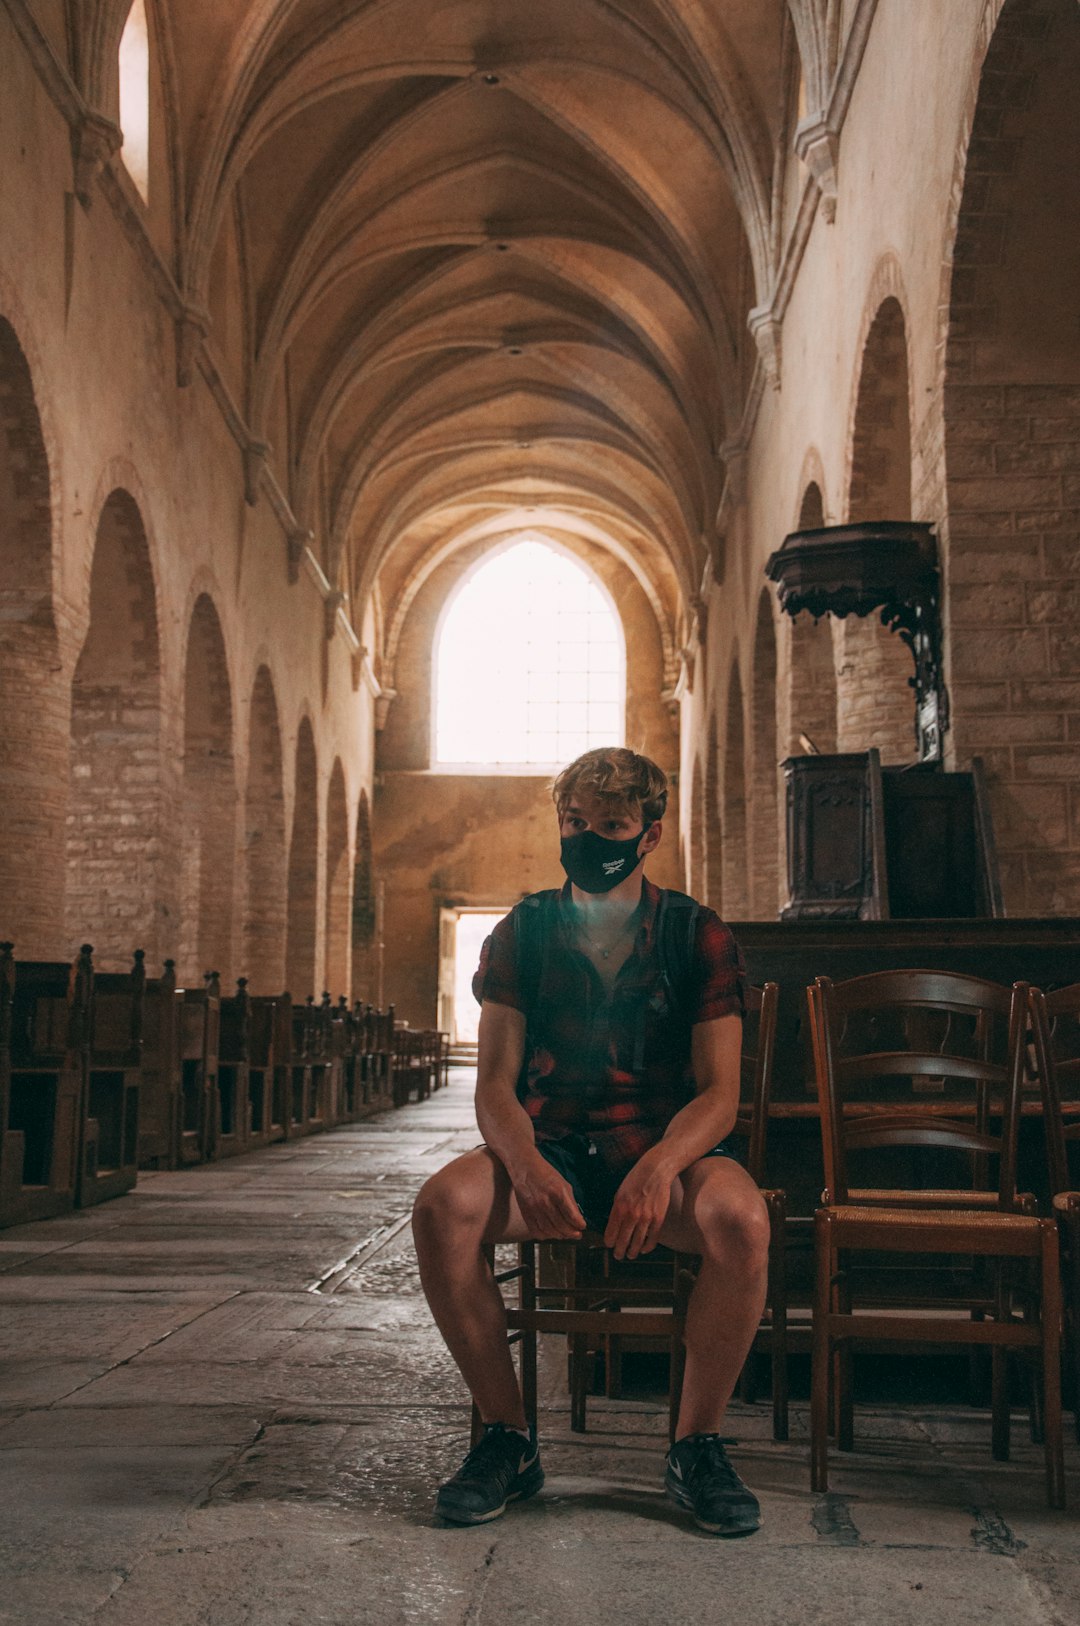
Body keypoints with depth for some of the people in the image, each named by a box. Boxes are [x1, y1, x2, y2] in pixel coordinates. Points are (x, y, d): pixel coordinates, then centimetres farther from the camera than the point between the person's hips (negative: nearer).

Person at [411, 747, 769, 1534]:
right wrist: (527, 1166, -26)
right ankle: (508, 1438, -12)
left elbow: (719, 1092, -6)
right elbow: (495, 1084, -2)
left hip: (666, 1146, -1)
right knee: (443, 1206, -29)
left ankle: (698, 1446, -13)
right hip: (549, 1145, 2)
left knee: (741, 1218, -35)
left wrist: (660, 1166, -29)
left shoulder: (698, 935, 1)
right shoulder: (523, 932, 5)